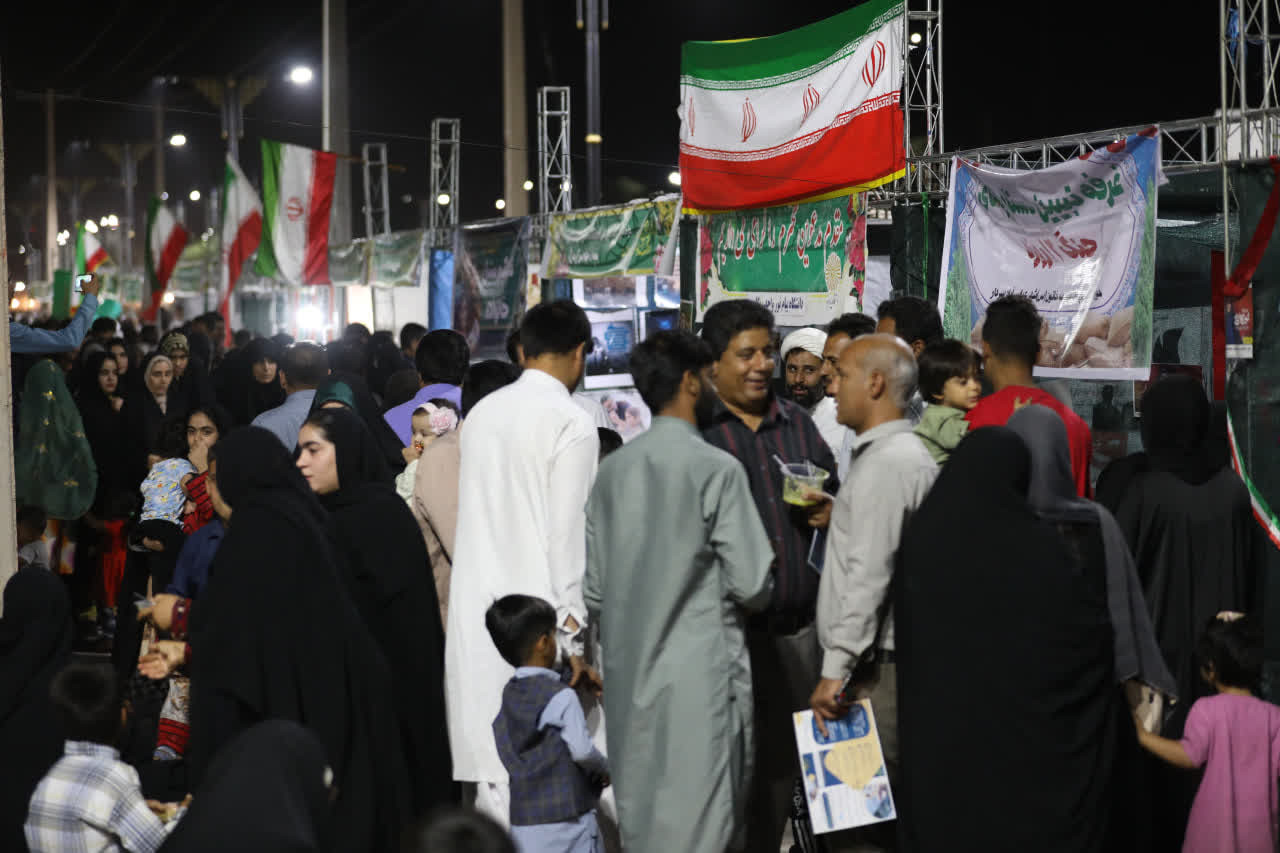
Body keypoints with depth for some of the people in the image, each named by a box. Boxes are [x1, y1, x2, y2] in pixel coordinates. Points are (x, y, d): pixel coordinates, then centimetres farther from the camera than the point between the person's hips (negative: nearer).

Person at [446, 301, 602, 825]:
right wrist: (572, 635, -8)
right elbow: (567, 536, -12)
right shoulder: (571, 423, -8)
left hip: (475, 612, 6)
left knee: (490, 769, 10)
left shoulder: (482, 413, 11)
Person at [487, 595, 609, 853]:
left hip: (523, 822, 6)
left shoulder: (509, 695, 7)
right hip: (567, 819, -6)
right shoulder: (561, 696, -13)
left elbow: (506, 750, 11)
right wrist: (604, 769, 4)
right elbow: (581, 750, -16)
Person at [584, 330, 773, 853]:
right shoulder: (716, 470, -11)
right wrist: (750, 599, 10)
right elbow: (752, 584, -11)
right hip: (700, 671, -6)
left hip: (628, 674, 6)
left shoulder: (613, 471, 6)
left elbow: (593, 590, 9)